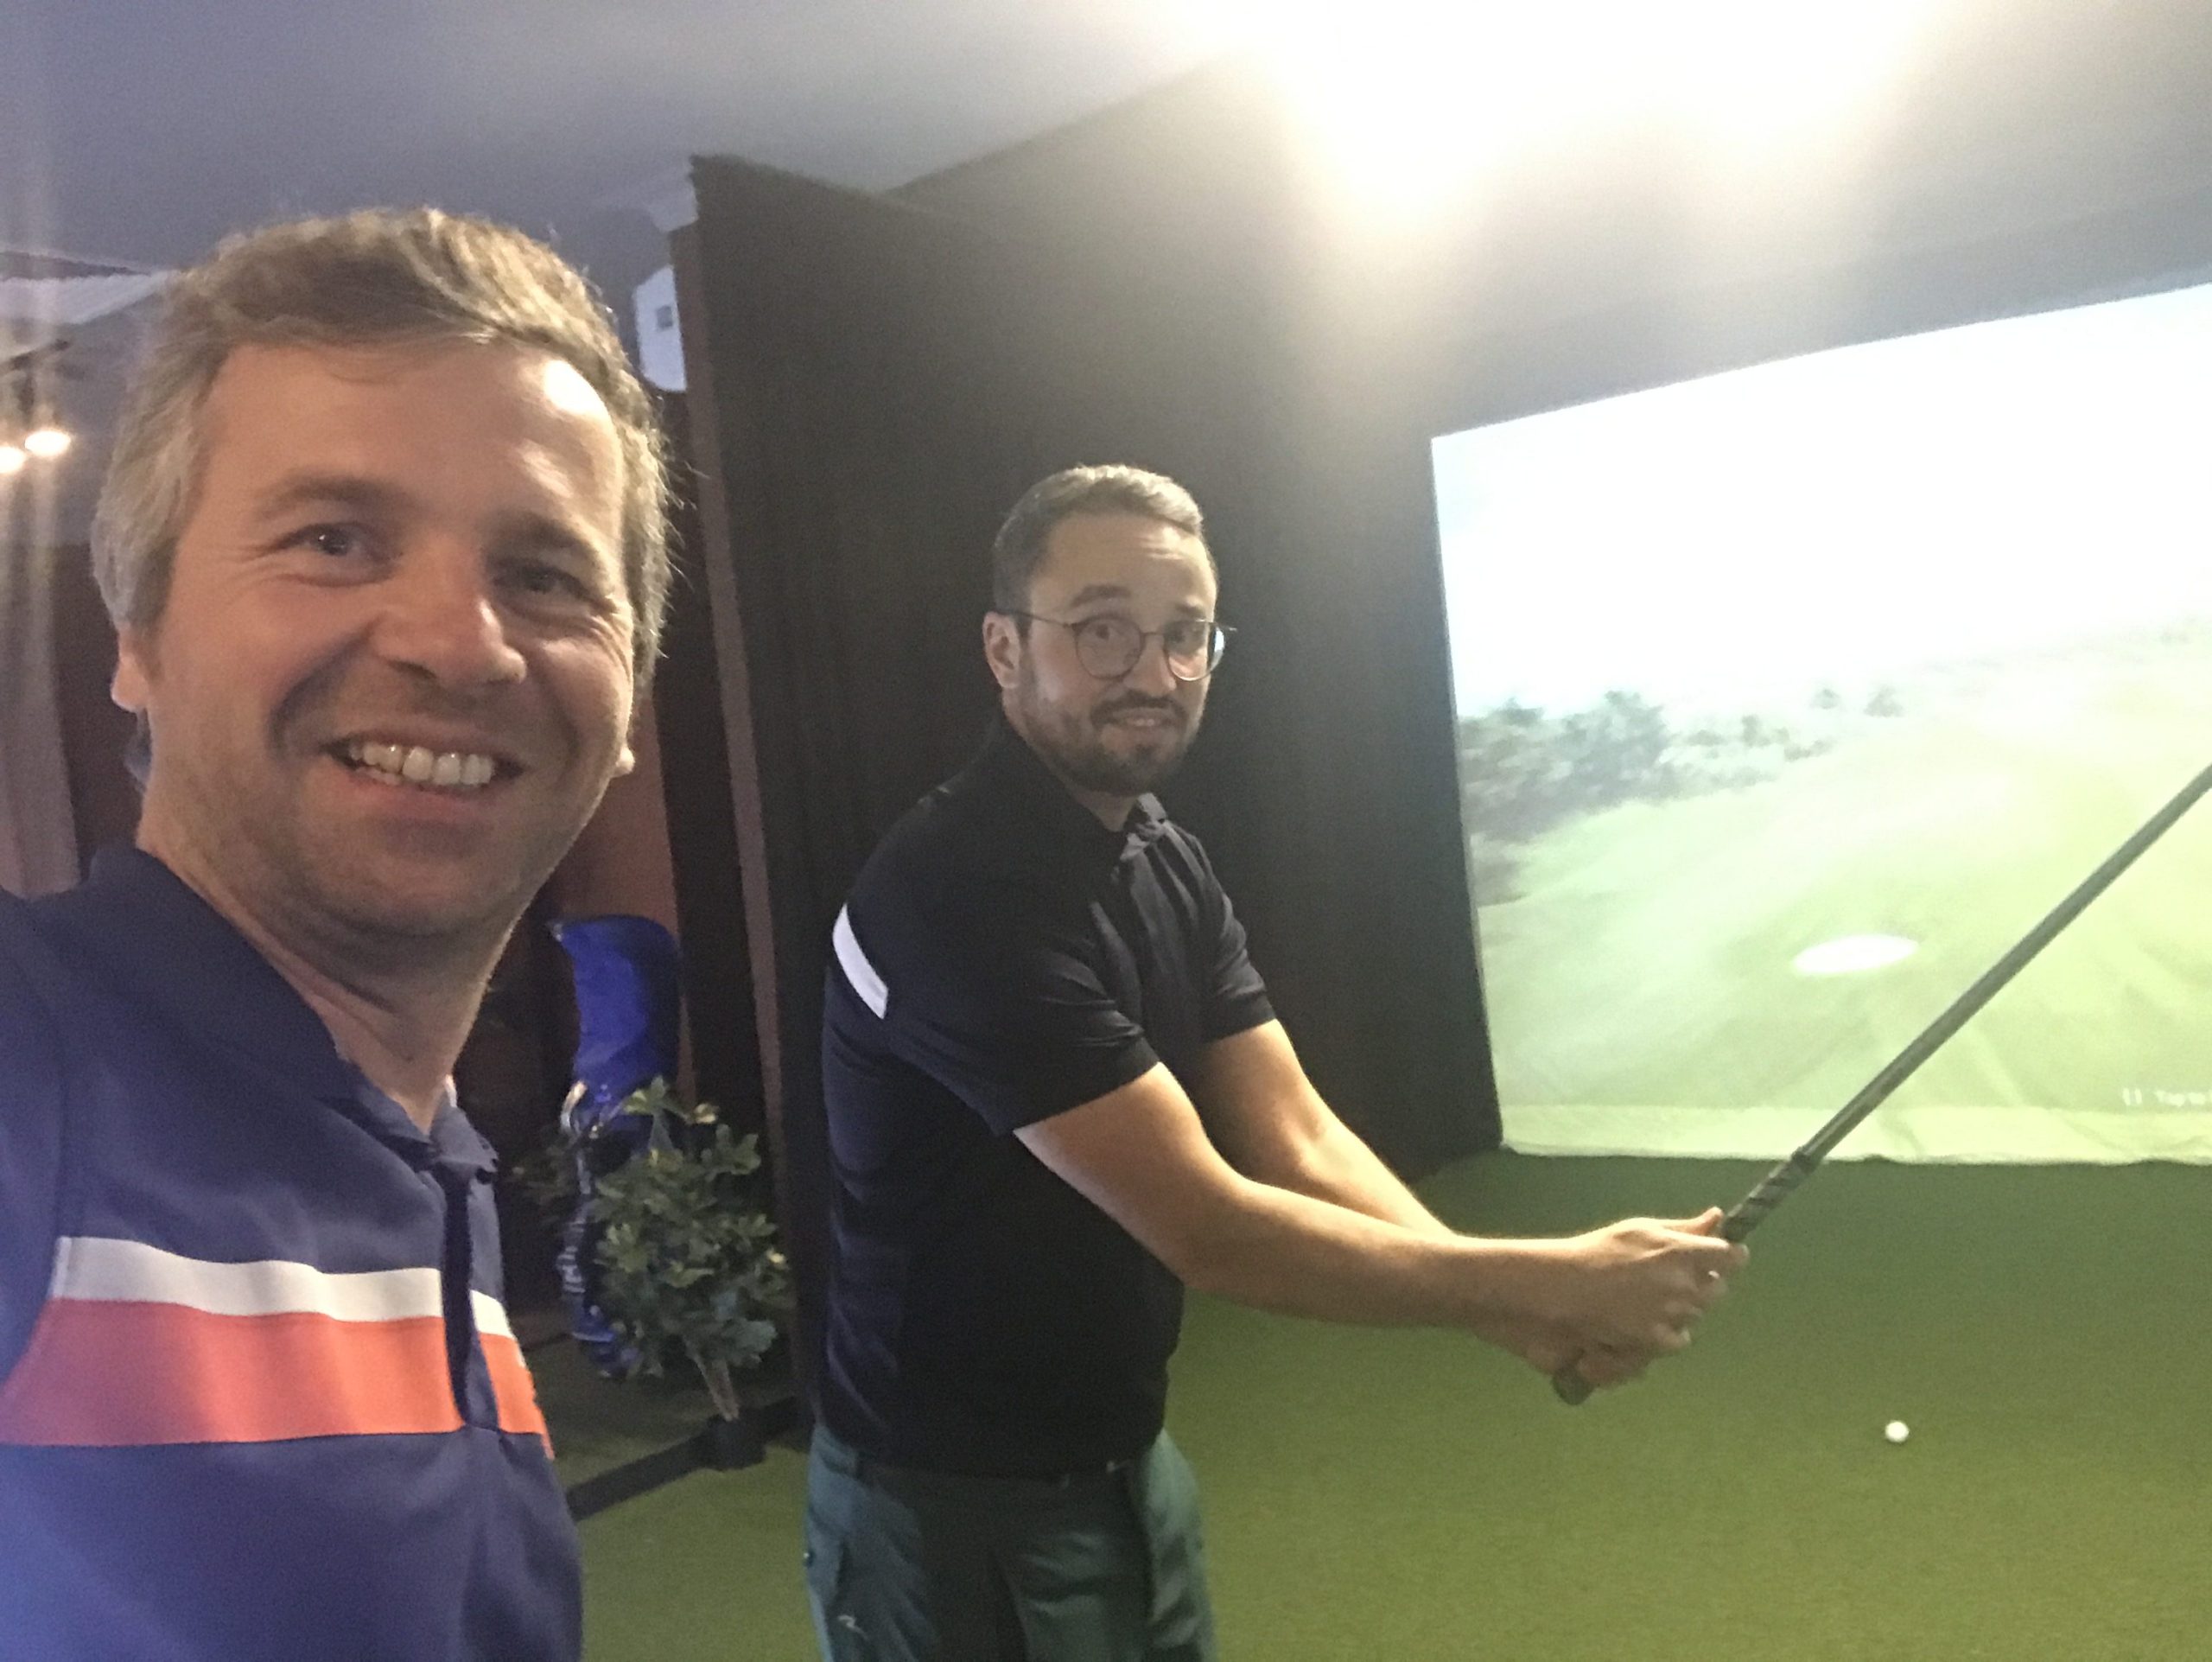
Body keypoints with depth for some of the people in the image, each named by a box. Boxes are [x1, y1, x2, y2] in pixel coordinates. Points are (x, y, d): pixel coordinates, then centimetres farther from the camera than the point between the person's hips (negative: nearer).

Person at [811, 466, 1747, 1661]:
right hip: (957, 1507, -7)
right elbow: (1208, 1229, -26)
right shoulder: (958, 892, -27)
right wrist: (1550, 1283, -22)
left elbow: (1299, 1141, -5)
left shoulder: (1169, 864, 2)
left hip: (1128, 1463, 7)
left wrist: (1520, 1313, -19)